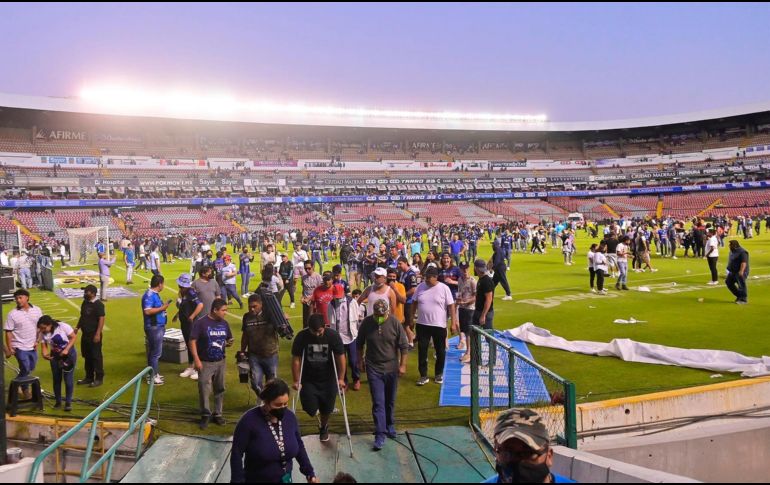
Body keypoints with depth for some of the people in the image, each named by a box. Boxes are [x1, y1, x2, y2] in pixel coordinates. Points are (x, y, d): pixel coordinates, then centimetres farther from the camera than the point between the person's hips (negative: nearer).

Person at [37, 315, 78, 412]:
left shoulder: (63, 326, -21)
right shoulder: (43, 334, -9)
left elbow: (74, 337, -15)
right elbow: (44, 347, -8)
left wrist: (66, 349, -24)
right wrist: (45, 355, -30)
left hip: (69, 353, -4)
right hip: (55, 355, 4)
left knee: (68, 378, -6)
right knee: (56, 378, 7)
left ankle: (68, 402, 2)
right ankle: (58, 402, 20)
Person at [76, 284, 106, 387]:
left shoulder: (98, 304, -15)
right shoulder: (85, 302, 10)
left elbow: (101, 319, -19)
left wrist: (98, 334, -23)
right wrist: (77, 327, 12)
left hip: (94, 335, -8)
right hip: (85, 334, 8)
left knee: (96, 356, -1)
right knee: (87, 356, 15)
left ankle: (99, 378, 7)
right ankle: (89, 377, 26)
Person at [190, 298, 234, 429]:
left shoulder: (224, 323, 4)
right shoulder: (201, 323, -13)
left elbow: (228, 339, 16)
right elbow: (192, 341, -13)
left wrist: (229, 343, -9)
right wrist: (196, 360, -18)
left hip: (220, 362, 5)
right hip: (205, 363, -5)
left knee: (220, 389, 11)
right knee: (204, 390, -2)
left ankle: (218, 414, 24)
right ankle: (205, 415, 14)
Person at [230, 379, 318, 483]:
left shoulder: (290, 417, -6)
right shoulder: (249, 420, -20)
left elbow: (299, 446, 6)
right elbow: (237, 454, -14)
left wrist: (309, 473, 4)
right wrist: (237, 480, -16)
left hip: (285, 479, 4)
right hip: (256, 480, -4)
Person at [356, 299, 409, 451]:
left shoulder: (395, 323, -11)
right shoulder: (366, 323, -8)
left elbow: (404, 346, -4)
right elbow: (359, 344, 7)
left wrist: (402, 365, -6)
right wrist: (360, 360, 11)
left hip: (392, 368, 1)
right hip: (373, 369, -1)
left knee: (390, 401, 15)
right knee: (378, 402, -6)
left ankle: (390, 426, 35)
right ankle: (380, 435, -3)